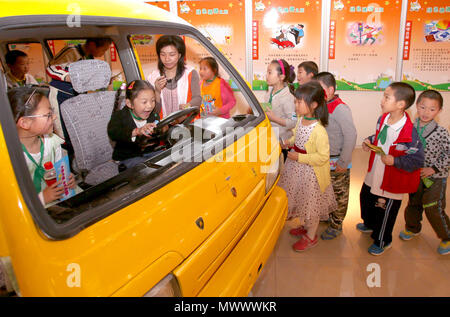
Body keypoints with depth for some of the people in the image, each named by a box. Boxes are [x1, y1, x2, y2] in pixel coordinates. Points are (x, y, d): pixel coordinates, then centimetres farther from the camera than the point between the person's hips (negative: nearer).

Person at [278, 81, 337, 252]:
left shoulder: (318, 131, -29)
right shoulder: (301, 120, -4)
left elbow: (323, 157, -27)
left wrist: (300, 157, -26)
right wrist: (289, 142, -2)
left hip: (310, 173, -8)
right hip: (297, 169, 8)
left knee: (310, 204, 11)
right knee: (301, 199, 25)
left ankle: (311, 236, 33)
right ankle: (307, 226, 49)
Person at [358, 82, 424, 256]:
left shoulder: (409, 133, -29)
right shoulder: (383, 119, -7)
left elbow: (418, 160, -22)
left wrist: (395, 161, -32)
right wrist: (369, 140, -5)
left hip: (391, 182, -8)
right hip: (374, 174, 8)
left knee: (385, 212, 12)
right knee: (366, 198, 28)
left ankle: (382, 241, 39)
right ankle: (369, 224, 59)